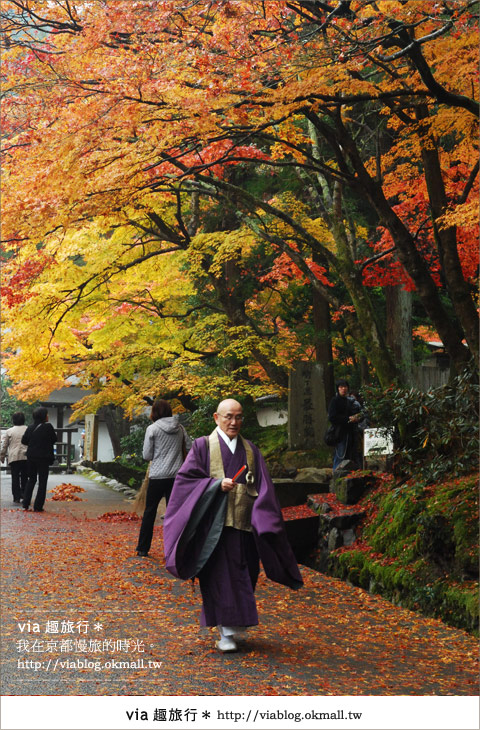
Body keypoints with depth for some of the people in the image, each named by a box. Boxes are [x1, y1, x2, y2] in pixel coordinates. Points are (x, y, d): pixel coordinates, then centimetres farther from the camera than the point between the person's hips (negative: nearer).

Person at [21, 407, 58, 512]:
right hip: (43, 458, -5)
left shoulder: (30, 427, 1)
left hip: (31, 457, 5)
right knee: (42, 482, 4)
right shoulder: (48, 426, -13)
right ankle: (38, 506, 1)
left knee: (31, 479, 18)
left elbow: (24, 440, 4)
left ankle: (25, 504, 13)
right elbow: (54, 439, -4)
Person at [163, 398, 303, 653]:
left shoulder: (250, 450, 14)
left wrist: (265, 521, -9)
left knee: (242, 576, 5)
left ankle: (234, 624, 23)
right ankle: (226, 632, -2)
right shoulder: (203, 445, 5)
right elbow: (186, 478, -2)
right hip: (215, 523, -3)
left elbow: (263, 488, 7)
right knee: (221, 576, -6)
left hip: (244, 524, 3)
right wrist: (217, 485, -15)